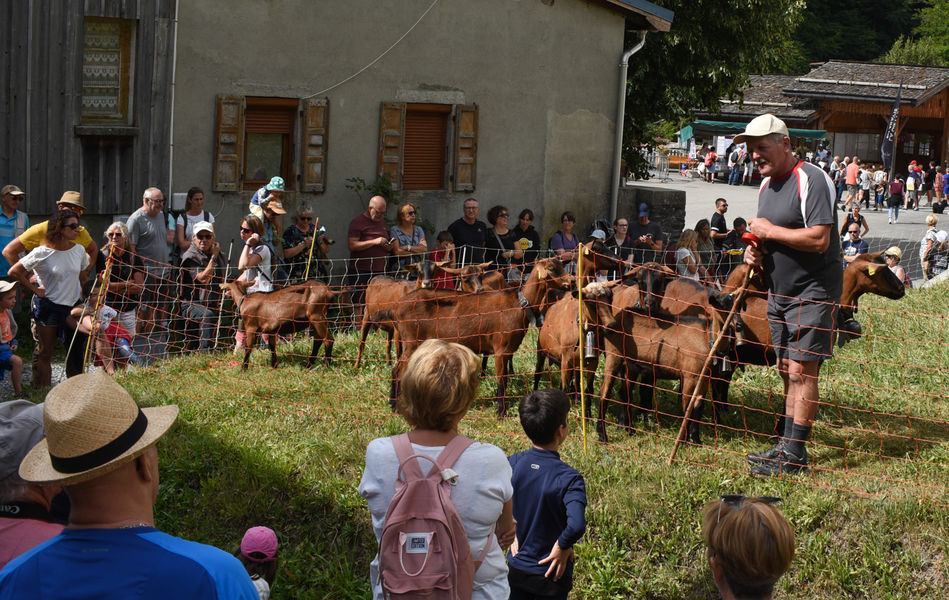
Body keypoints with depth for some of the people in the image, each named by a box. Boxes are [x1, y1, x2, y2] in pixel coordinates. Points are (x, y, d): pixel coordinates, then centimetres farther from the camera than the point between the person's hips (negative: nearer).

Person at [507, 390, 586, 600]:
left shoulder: (513, 464, -8)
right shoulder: (568, 478, -22)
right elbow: (576, 525, -36)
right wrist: (562, 547, -18)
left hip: (516, 567, 4)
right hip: (551, 574, -4)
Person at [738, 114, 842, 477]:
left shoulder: (811, 180, -16)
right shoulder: (767, 184, 13)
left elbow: (819, 239, -25)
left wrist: (769, 231, -17)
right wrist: (755, 251, 3)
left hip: (812, 293, -9)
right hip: (779, 293, 9)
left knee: (801, 371, -9)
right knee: (787, 371, 12)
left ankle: (794, 455, -5)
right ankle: (787, 444, 20)